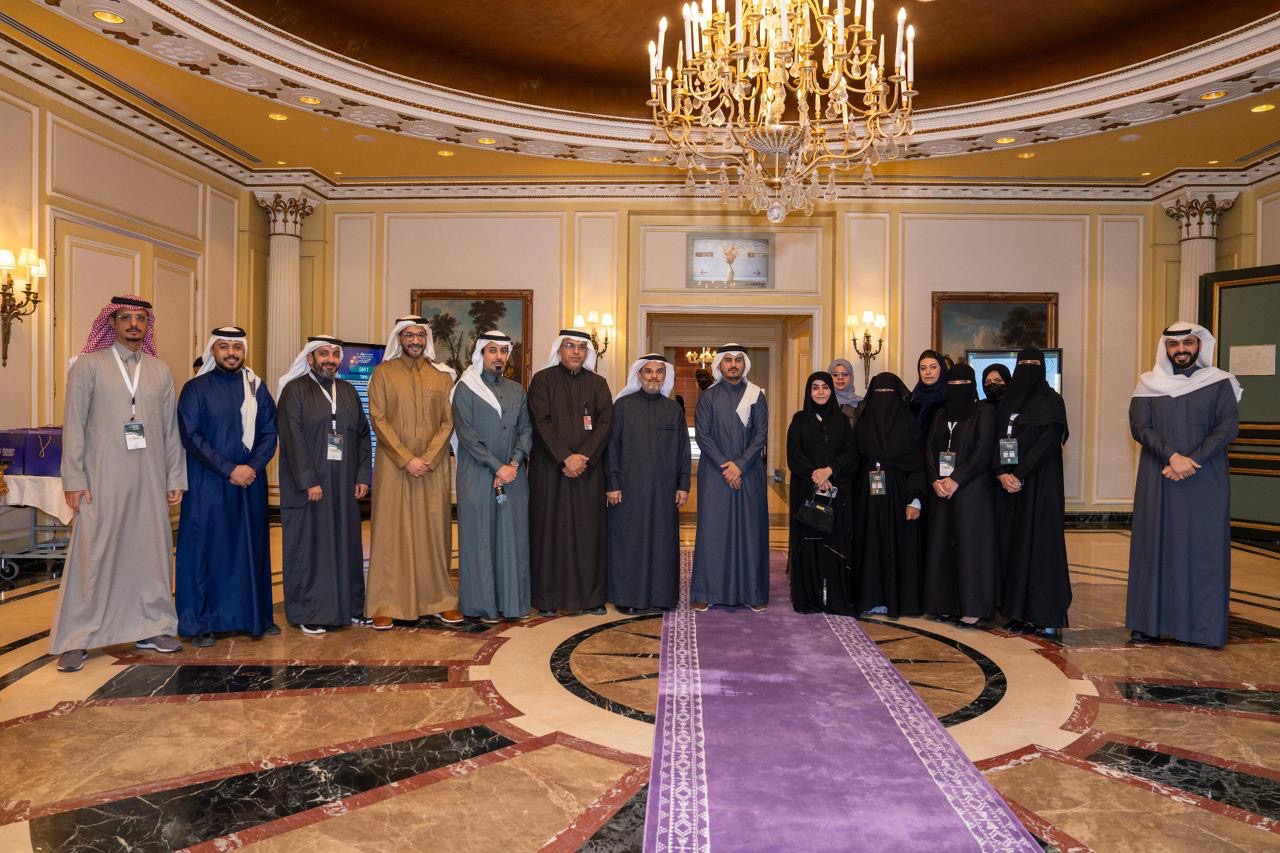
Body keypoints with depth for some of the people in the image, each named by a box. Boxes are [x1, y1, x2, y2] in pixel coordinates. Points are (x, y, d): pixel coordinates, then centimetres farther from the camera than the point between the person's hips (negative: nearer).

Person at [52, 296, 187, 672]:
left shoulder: (160, 370, 11)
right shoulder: (88, 365, 2)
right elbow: (73, 425, -2)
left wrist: (175, 478, 7)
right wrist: (74, 480, -7)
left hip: (150, 480, 3)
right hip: (103, 479, -3)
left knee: (151, 550, 6)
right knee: (93, 554, -1)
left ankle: (150, 627, 17)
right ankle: (74, 640, 9)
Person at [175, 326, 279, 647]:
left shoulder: (257, 388, 8)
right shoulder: (195, 389, 0)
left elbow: (269, 432, 5)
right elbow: (190, 435, -7)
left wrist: (253, 467, -11)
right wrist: (229, 469, -14)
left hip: (250, 482, 3)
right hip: (207, 484, -3)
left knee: (251, 547, 8)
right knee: (204, 548, 1)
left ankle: (255, 615, 18)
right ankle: (199, 622, 11)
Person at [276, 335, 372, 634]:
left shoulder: (348, 391, 12)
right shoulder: (295, 390, -3)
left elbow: (363, 434, 12)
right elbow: (292, 439, -10)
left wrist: (362, 475, 3)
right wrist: (308, 481, -17)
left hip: (344, 483, 5)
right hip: (307, 483, -5)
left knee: (346, 542, 9)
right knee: (308, 544, 2)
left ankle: (349, 605, 19)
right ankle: (308, 613, 12)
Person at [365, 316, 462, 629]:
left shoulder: (442, 375, 8)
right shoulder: (383, 373, 4)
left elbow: (448, 421, 2)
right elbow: (378, 420, -4)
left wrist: (427, 458, -10)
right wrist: (406, 459, -12)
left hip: (434, 466, 2)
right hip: (393, 466, -1)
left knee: (434, 529, 4)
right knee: (391, 529, 0)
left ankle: (439, 598, 13)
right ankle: (386, 603, 7)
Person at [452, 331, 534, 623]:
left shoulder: (516, 390, 14)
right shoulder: (465, 389, 0)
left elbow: (526, 429, 9)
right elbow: (466, 433, -8)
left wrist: (514, 464, -7)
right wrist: (497, 467, -12)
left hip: (514, 475, 4)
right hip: (478, 475, -4)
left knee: (513, 536, 5)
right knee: (481, 537, 0)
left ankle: (513, 601, 13)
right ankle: (483, 604, 8)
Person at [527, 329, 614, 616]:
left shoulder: (598, 384, 10)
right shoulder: (542, 380, 2)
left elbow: (605, 422, 0)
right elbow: (541, 422, -7)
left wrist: (583, 457, -12)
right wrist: (565, 458, -15)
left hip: (589, 469, 2)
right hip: (549, 468, -2)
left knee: (588, 530, 3)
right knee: (550, 528, 1)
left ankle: (590, 596, 12)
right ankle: (548, 597, 10)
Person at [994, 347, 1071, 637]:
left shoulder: (1051, 401, -1)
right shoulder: (1005, 403, 14)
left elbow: (1048, 441, -11)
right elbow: (997, 440, 8)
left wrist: (1020, 474, -18)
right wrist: (1002, 473, -8)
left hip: (1039, 483, -5)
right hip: (1009, 483, 5)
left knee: (1040, 543, -6)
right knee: (1012, 544, 4)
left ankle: (1047, 615, -2)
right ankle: (1019, 611, 9)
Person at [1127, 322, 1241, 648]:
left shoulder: (1219, 383, 4)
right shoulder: (1148, 384, 6)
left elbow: (1228, 427, -6)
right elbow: (1139, 427, -4)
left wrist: (1192, 461, -17)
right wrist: (1172, 457, -17)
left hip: (1205, 481, -1)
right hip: (1158, 481, 1)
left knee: (1204, 549, 1)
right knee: (1154, 546, 2)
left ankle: (1202, 626, 7)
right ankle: (1150, 622, 8)